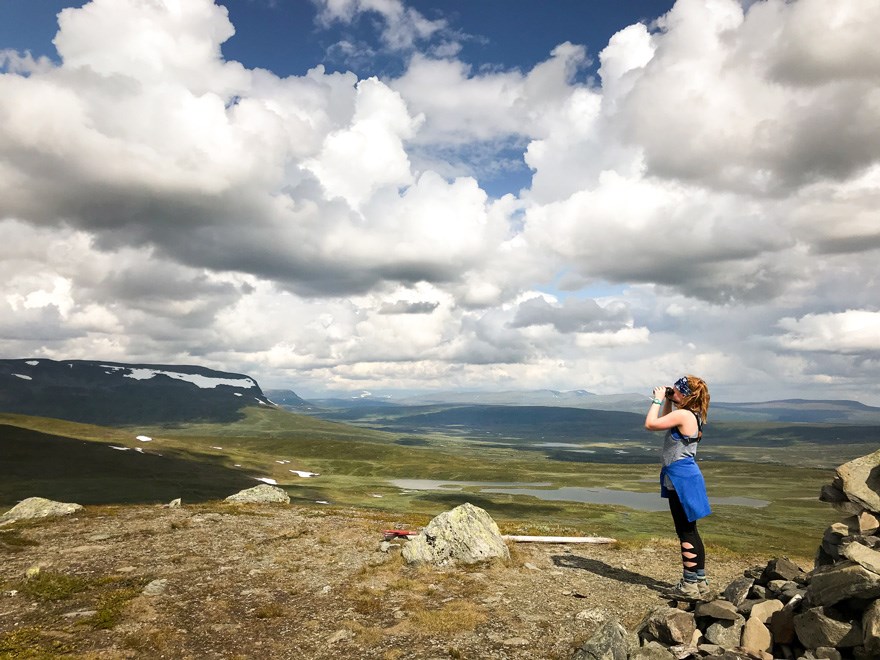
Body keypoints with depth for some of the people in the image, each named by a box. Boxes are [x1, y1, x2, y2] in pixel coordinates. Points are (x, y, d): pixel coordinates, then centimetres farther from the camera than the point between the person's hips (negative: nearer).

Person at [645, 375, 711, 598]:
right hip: (683, 477, 10)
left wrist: (657, 400, -10)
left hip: (681, 478, -10)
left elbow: (650, 424, -22)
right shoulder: (691, 415, 11)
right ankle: (700, 581, 24)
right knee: (690, 531, 16)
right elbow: (665, 423, 27)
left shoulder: (683, 415, -20)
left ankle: (689, 585, 7)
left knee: (686, 533, -2)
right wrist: (667, 402, 15)